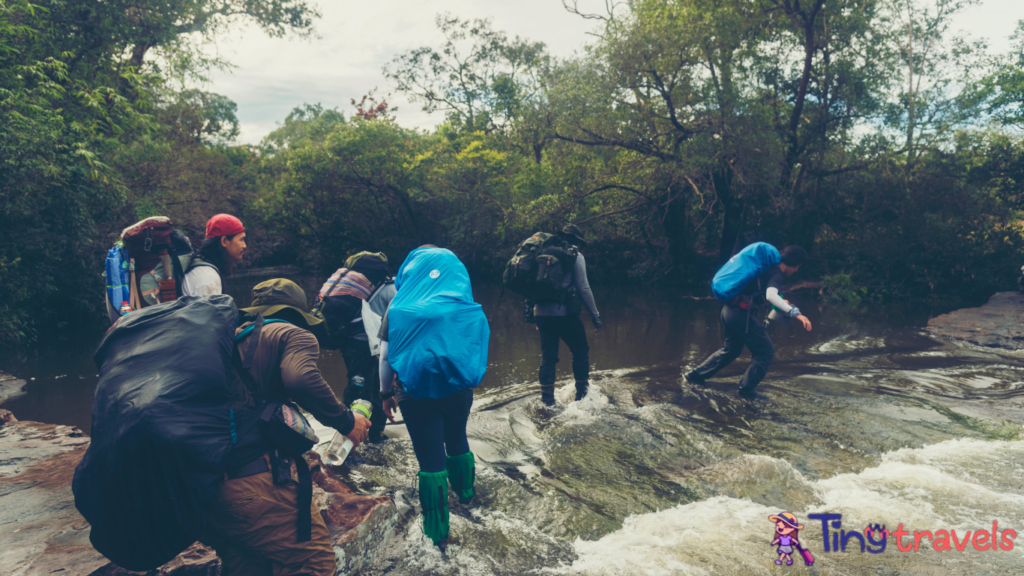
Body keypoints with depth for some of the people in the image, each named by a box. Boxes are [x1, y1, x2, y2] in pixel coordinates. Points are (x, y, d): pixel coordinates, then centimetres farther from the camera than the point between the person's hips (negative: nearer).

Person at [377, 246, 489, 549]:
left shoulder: (400, 306, -6)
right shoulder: (465, 306, -3)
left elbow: (385, 355, -4)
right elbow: (479, 349, 5)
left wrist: (387, 392, 6)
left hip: (416, 393, -2)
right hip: (457, 388, 2)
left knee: (430, 457, 7)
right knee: (457, 441, 27)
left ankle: (437, 532, 16)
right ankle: (466, 491, 50)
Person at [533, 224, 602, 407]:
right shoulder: (575, 256, 0)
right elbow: (584, 289, -6)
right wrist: (596, 316, -1)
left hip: (541, 313, 6)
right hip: (564, 313, -6)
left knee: (548, 356, 11)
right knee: (581, 352, 12)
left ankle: (547, 400, 11)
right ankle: (582, 395, 15)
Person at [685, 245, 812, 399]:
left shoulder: (767, 266, 17)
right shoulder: (776, 273, -12)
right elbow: (770, 295, -32)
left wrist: (779, 302, 34)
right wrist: (795, 313, -38)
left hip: (729, 310, 10)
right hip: (742, 314, -10)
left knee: (732, 349, 26)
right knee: (766, 352, 2)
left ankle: (695, 375, 31)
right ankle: (747, 388, 6)